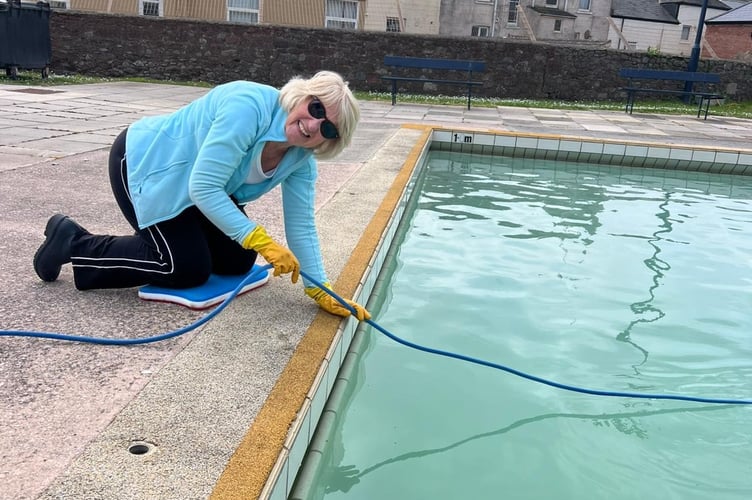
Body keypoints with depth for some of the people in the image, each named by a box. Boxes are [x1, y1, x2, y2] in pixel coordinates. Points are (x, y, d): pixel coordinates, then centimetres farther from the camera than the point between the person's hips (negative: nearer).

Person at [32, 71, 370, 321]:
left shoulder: (301, 158, -12)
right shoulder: (248, 107, -35)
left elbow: (301, 224, -8)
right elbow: (203, 188, -35)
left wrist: (320, 290, -13)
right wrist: (260, 240, -38)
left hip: (194, 188, 8)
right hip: (146, 165, -7)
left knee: (238, 261, 4)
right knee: (189, 268, -10)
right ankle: (73, 242, 5)